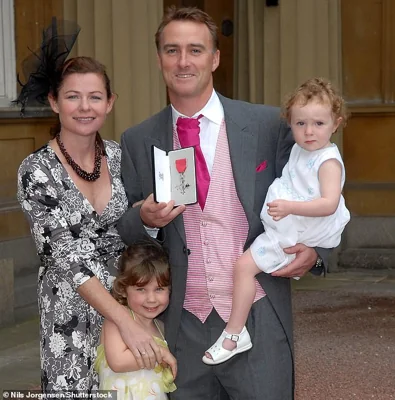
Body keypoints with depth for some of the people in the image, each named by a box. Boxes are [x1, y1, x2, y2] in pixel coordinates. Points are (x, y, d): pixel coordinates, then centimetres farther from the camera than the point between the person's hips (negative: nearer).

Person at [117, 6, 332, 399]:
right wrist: (146, 219, -13)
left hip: (258, 322, -2)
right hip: (182, 327, 2)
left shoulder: (266, 125, -1)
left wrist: (315, 249, -11)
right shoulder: (137, 141, 5)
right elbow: (124, 231, 9)